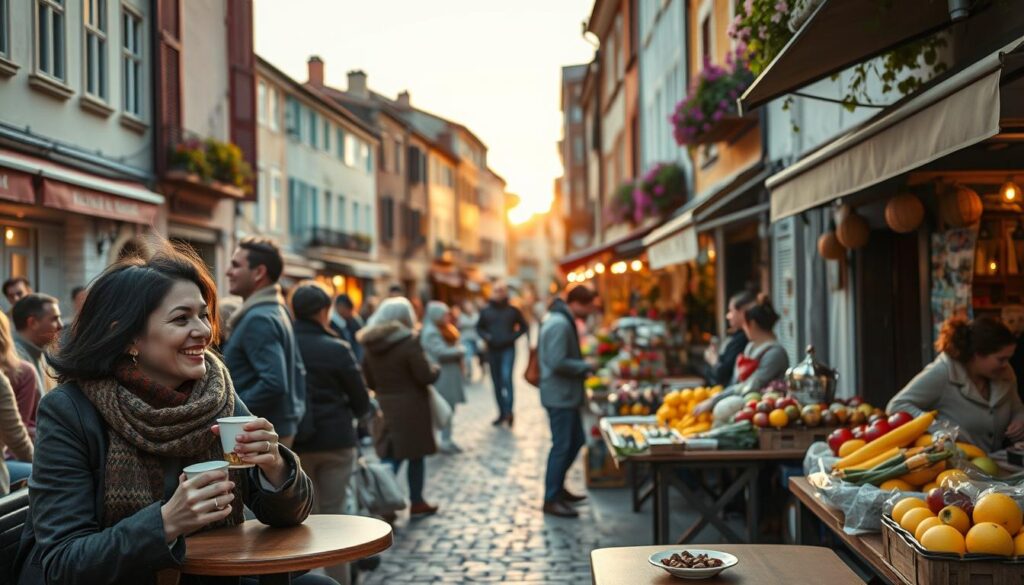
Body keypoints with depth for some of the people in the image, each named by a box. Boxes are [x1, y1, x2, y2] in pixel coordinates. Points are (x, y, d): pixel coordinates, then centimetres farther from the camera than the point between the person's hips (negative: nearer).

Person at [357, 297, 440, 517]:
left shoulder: (371, 345, 4)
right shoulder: (409, 342, -15)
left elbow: (369, 380, 10)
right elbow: (426, 376, -14)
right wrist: (436, 370, 6)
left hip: (384, 408, 5)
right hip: (410, 408, -5)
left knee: (390, 457, 6)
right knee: (416, 455, 10)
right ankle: (417, 503, 19)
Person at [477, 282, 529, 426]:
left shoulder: (513, 311, 0)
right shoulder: (486, 311, 5)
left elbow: (524, 326, 8)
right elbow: (479, 327, 16)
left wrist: (513, 336, -7)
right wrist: (486, 336, -4)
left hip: (508, 350, -3)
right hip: (492, 350, 3)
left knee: (506, 378, -20)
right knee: (497, 382, 8)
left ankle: (509, 410, -17)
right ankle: (502, 413, 17)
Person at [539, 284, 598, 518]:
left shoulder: (563, 320, 13)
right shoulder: (559, 325, -21)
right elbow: (558, 363, -27)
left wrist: (582, 367, 8)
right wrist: (586, 367, -15)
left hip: (567, 394, 10)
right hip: (559, 395, -10)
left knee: (576, 440, 17)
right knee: (562, 446, -3)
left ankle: (558, 488, 29)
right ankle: (551, 499, 6)